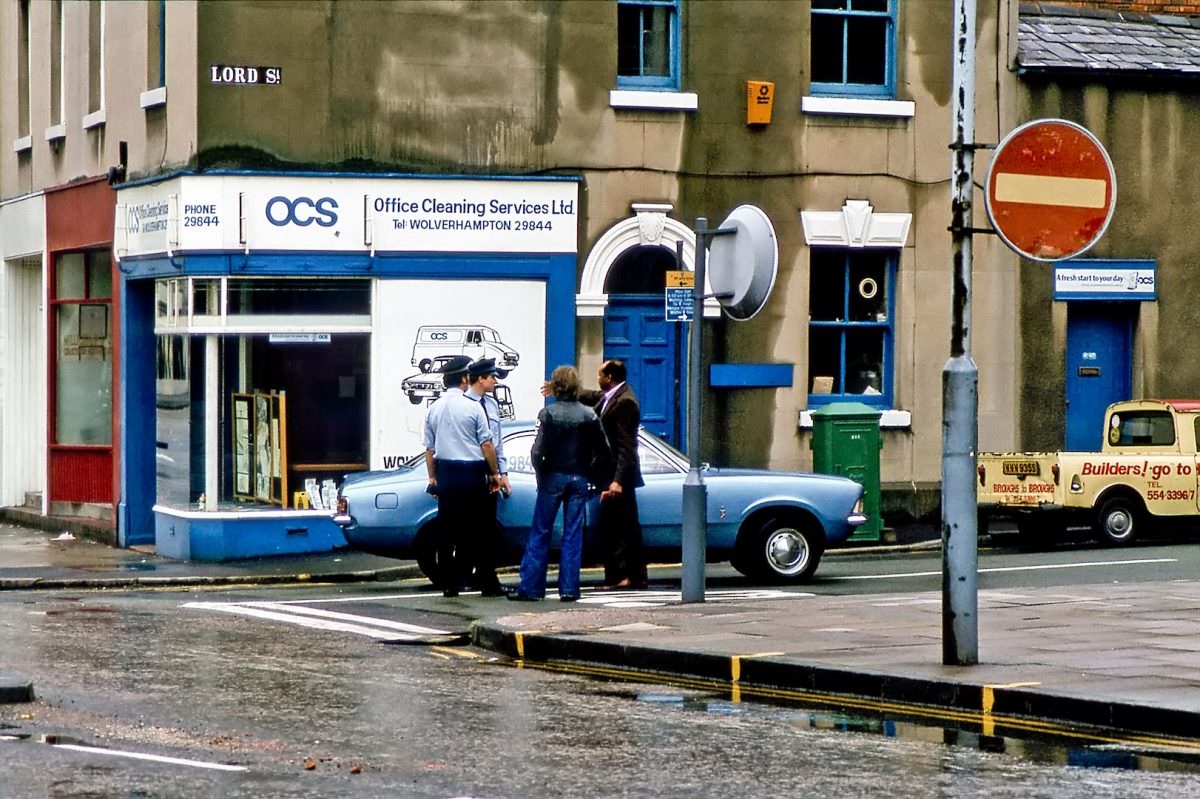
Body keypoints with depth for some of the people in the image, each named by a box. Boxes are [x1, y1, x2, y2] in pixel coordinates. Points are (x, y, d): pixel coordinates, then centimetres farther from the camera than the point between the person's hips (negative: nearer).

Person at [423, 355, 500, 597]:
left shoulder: (433, 409, 5)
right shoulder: (472, 407, -9)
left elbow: (429, 448, 10)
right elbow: (486, 444, -9)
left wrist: (433, 478, 19)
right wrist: (494, 472, 1)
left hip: (445, 473, 4)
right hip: (471, 473, -4)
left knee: (445, 530, 7)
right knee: (468, 530, 3)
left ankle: (447, 583, 7)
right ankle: (458, 580, 1)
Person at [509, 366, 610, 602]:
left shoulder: (548, 413, -8)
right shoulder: (588, 415, 1)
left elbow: (538, 450, -12)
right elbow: (603, 451, 2)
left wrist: (541, 476, 1)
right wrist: (591, 474, 10)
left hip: (553, 477, -2)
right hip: (579, 480, 2)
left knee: (540, 533, 4)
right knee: (573, 534, 6)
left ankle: (530, 587, 3)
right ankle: (569, 588, 4)